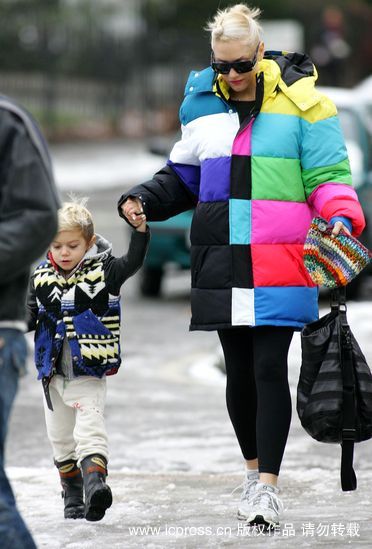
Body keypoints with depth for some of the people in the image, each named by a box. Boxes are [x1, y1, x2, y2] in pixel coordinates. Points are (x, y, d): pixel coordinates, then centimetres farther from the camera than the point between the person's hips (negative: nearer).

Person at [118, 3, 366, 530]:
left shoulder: (301, 102, -2)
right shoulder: (204, 103, 11)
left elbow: (327, 176, 0)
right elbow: (183, 176, 22)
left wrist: (341, 216, -19)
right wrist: (142, 200, 5)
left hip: (278, 265, -4)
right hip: (221, 264, 4)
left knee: (269, 368, -9)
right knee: (238, 371, 11)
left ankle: (269, 485, -4)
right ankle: (253, 471, 27)